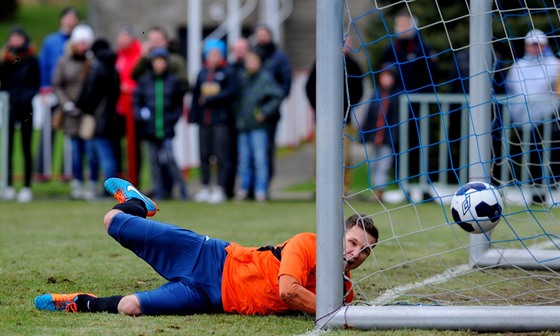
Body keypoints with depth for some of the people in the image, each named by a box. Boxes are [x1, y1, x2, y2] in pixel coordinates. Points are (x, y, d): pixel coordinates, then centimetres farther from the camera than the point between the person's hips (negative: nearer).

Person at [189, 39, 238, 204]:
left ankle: (220, 189, -4)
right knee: (204, 155, 6)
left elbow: (231, 93, -10)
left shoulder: (228, 72, -1)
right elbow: (196, 94, 17)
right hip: (204, 121, 5)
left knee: (222, 156, -6)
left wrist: (209, 99, -12)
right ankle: (205, 187, 13)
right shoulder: (202, 73, 14)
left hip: (221, 120, -5)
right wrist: (193, 115, 9)